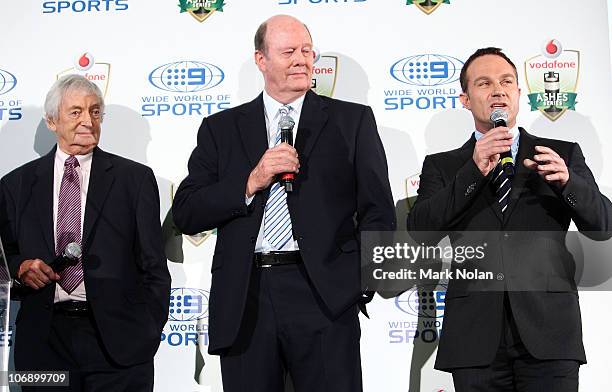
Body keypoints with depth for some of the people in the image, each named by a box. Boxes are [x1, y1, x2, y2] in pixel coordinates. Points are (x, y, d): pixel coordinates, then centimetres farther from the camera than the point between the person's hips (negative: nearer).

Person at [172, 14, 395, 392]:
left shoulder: (353, 120, 8)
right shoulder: (221, 128, 11)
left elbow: (378, 211, 5)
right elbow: (186, 214, 4)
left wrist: (360, 282, -6)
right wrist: (251, 182, -9)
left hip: (324, 294, -1)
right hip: (243, 301, 2)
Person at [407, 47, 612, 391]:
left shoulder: (563, 155, 11)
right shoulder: (442, 166, 11)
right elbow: (420, 230, -4)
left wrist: (566, 181, -14)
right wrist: (474, 171, -13)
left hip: (548, 335, 0)